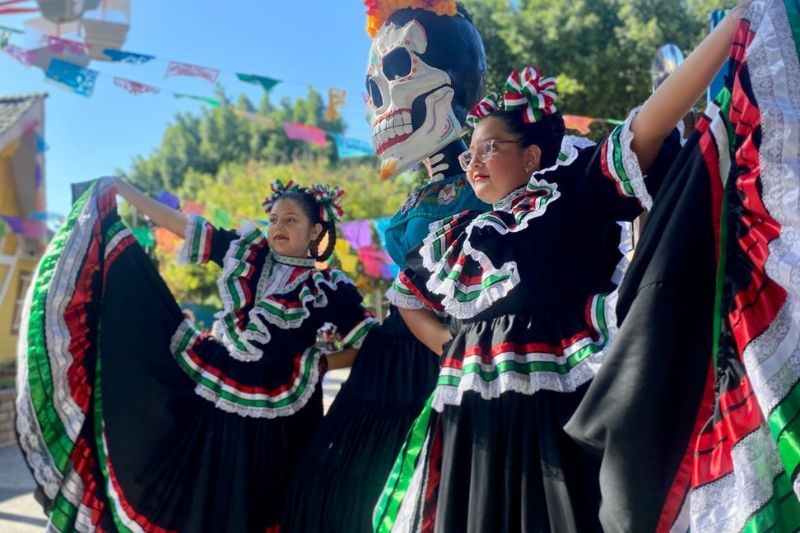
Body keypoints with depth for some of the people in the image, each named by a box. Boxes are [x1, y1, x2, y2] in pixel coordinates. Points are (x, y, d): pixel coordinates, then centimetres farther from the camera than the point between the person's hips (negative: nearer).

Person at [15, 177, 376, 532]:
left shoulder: (328, 287, -6)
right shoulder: (246, 249, 2)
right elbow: (176, 222, 5)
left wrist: (319, 364, -10)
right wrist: (119, 186, 5)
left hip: (272, 418, -3)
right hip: (213, 398, 3)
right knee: (196, 495, 14)